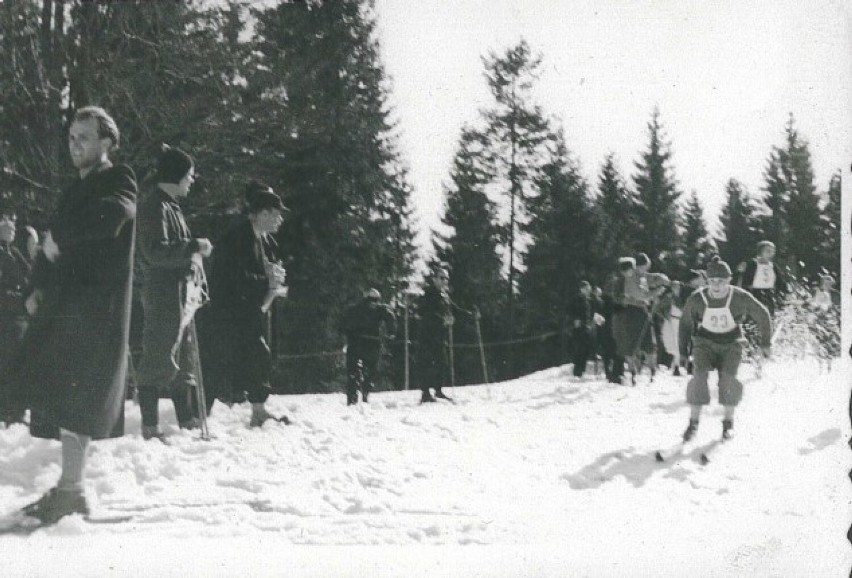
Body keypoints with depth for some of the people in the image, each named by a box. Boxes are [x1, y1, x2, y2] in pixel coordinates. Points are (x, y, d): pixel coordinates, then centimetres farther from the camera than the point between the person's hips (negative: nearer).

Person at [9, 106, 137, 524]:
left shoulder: (118, 181, -2)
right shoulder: (76, 190, 23)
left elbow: (110, 216, -26)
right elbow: (58, 241, 24)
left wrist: (59, 237, -14)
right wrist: (40, 286, 7)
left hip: (95, 306, -8)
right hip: (64, 306, 8)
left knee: (72, 398, -13)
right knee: (63, 397, 6)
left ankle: (71, 490, -12)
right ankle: (69, 486, 11)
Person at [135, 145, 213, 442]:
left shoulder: (171, 205, 18)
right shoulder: (155, 206, -13)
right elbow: (155, 251, -22)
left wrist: (196, 274, 14)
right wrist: (194, 246, -20)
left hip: (181, 294, 11)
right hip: (163, 296, -11)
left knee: (186, 362, 15)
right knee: (159, 361, -7)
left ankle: (190, 423, 22)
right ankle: (150, 427, -3)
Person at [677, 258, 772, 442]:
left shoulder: (740, 298, -17)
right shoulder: (696, 299, -13)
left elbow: (762, 314, 0)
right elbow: (686, 323, 5)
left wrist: (765, 342, 6)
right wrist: (682, 351, 5)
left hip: (731, 343, -1)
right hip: (705, 342, 1)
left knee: (728, 378, -21)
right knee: (699, 376, -23)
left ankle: (729, 422, 0)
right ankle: (693, 422, -12)